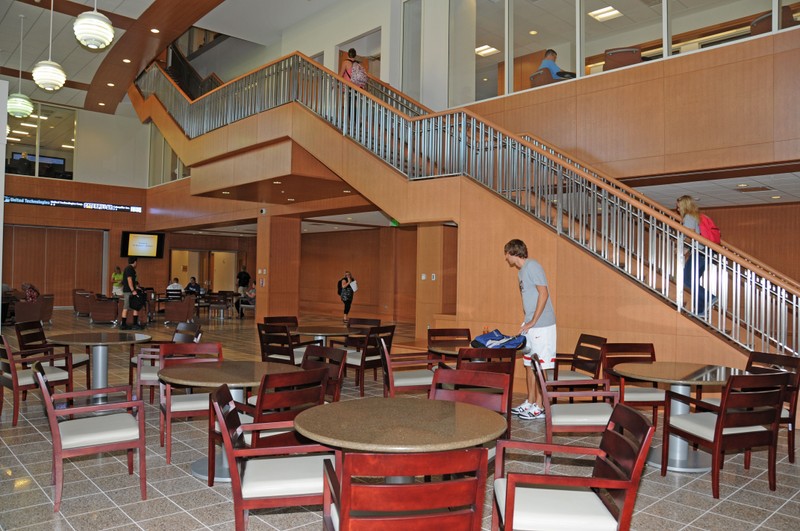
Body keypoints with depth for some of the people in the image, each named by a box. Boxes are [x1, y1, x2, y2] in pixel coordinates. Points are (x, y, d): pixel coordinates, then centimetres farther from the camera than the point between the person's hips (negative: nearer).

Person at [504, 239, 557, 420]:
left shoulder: (533, 266, -12)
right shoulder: (522, 270, 16)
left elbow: (543, 293, -19)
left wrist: (533, 321, -18)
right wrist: (526, 323, 13)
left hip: (541, 325, -9)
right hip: (530, 325, 9)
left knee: (539, 366, -3)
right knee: (529, 363, 13)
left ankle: (538, 408, 4)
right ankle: (530, 403, 23)